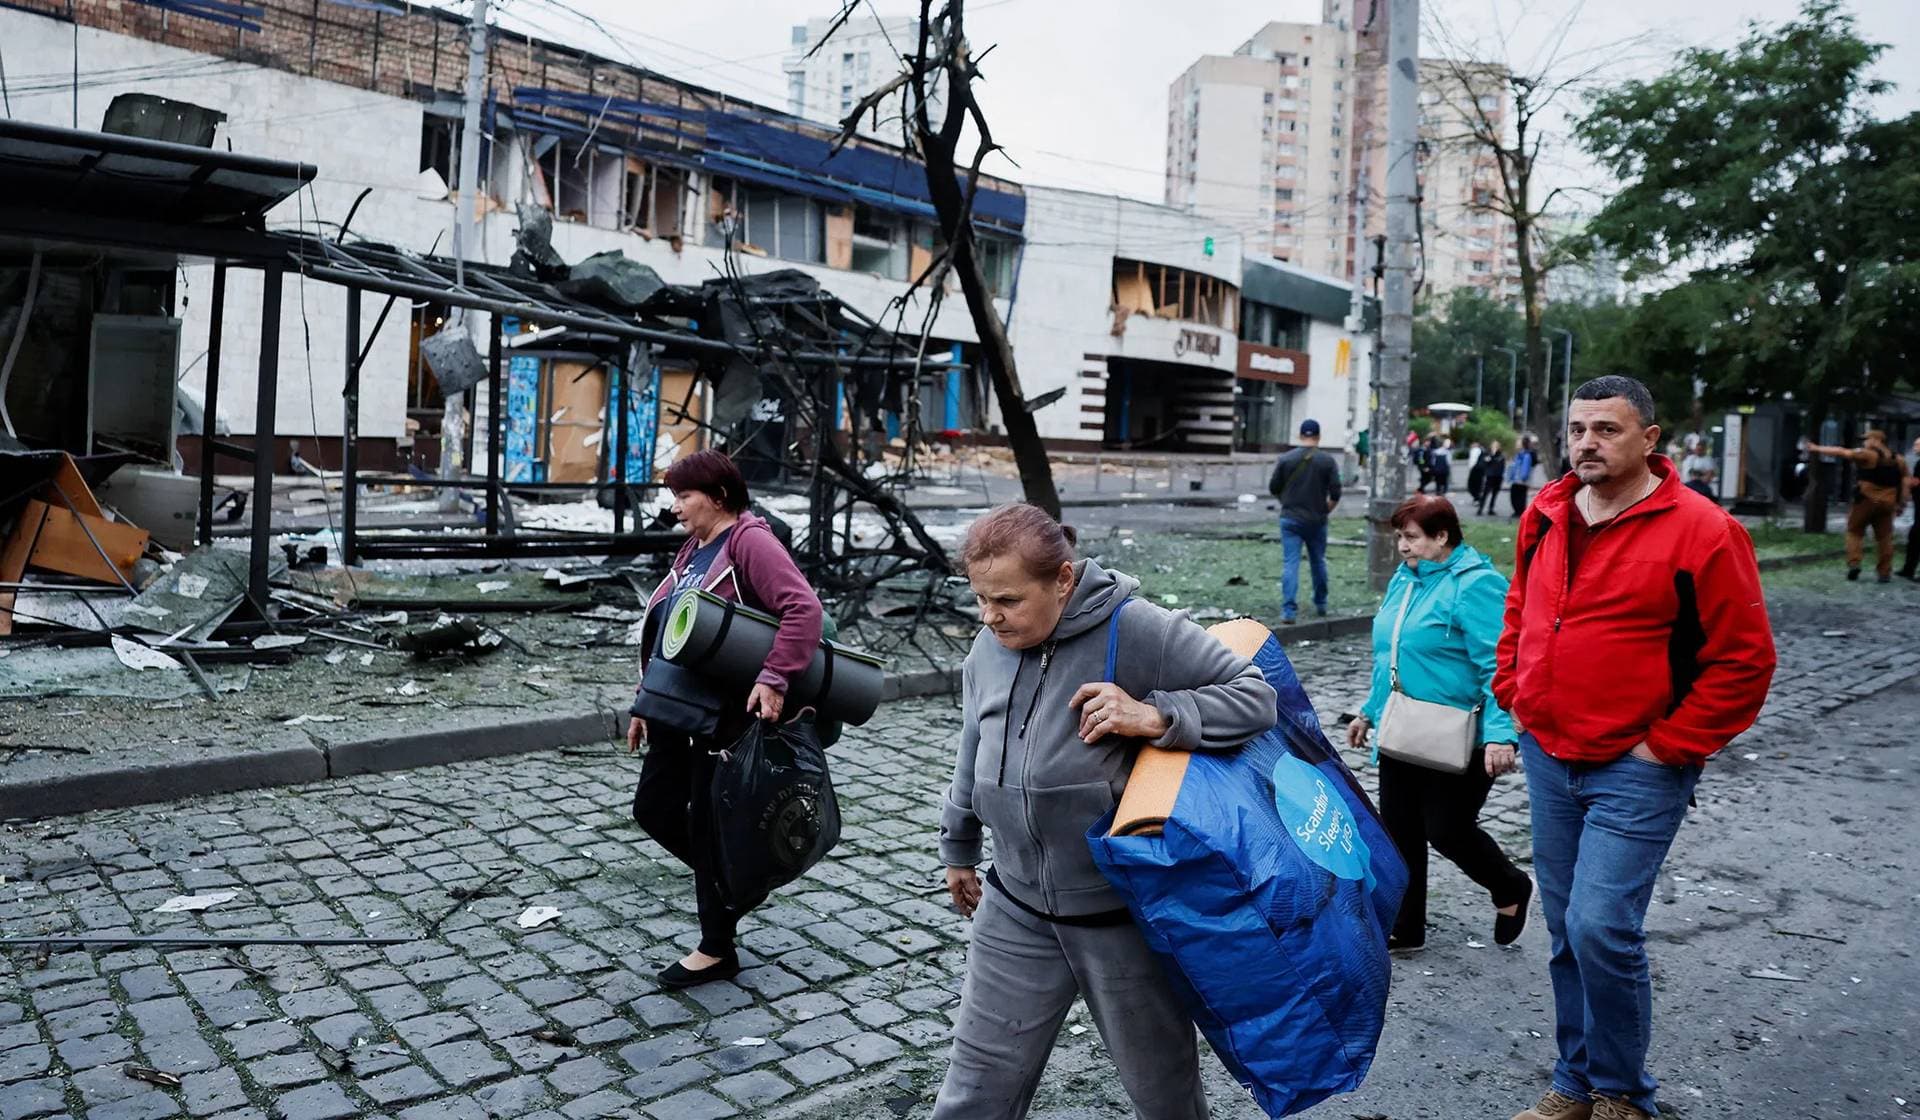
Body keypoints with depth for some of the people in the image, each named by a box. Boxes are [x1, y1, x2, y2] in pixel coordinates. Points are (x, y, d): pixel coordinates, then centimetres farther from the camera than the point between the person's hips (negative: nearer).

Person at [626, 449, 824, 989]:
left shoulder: (749, 540, -14)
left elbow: (803, 607, -26)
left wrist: (774, 679, -33)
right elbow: (664, 632, 19)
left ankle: (717, 950, 19)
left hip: (725, 715, -9)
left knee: (708, 824, 2)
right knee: (654, 808, 14)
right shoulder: (692, 549, 15)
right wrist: (646, 703, 18)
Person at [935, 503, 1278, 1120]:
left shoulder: (1138, 631, -20)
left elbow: (1257, 695, -15)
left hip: (1126, 914, -4)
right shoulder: (989, 647, -1)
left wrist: (1154, 716, -30)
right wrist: (959, 848, 25)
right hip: (1016, 913, 4)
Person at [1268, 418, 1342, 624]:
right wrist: (1325, 510, 12)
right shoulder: (1327, 461, -4)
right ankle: (1320, 604, 30)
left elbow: (1273, 488, 2)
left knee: (1290, 563, -3)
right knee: (1318, 562, 17)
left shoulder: (1286, 459, -4)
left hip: (1290, 519, -1)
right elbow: (1335, 494, -7)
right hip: (1317, 520, 1)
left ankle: (1288, 611, -11)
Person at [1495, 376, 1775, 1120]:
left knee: (1602, 929, -12)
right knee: (1567, 932, 13)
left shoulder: (1700, 531, -12)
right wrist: (1513, 693, 10)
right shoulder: (1546, 515, 6)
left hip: (1636, 769, -6)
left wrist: (1668, 746, -12)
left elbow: (1745, 660, -11)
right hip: (1546, 756, 6)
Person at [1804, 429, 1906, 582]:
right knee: (1884, 537, 9)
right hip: (1887, 504, 4)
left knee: (1854, 531, 10)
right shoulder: (1898, 460, 10)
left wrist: (1818, 449, -4)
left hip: (1866, 500, -4)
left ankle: (1853, 563, -5)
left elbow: (1842, 452, -10)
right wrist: (1901, 503, 12)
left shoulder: (1867, 455, -9)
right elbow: (1905, 482, 9)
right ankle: (1885, 572, 11)